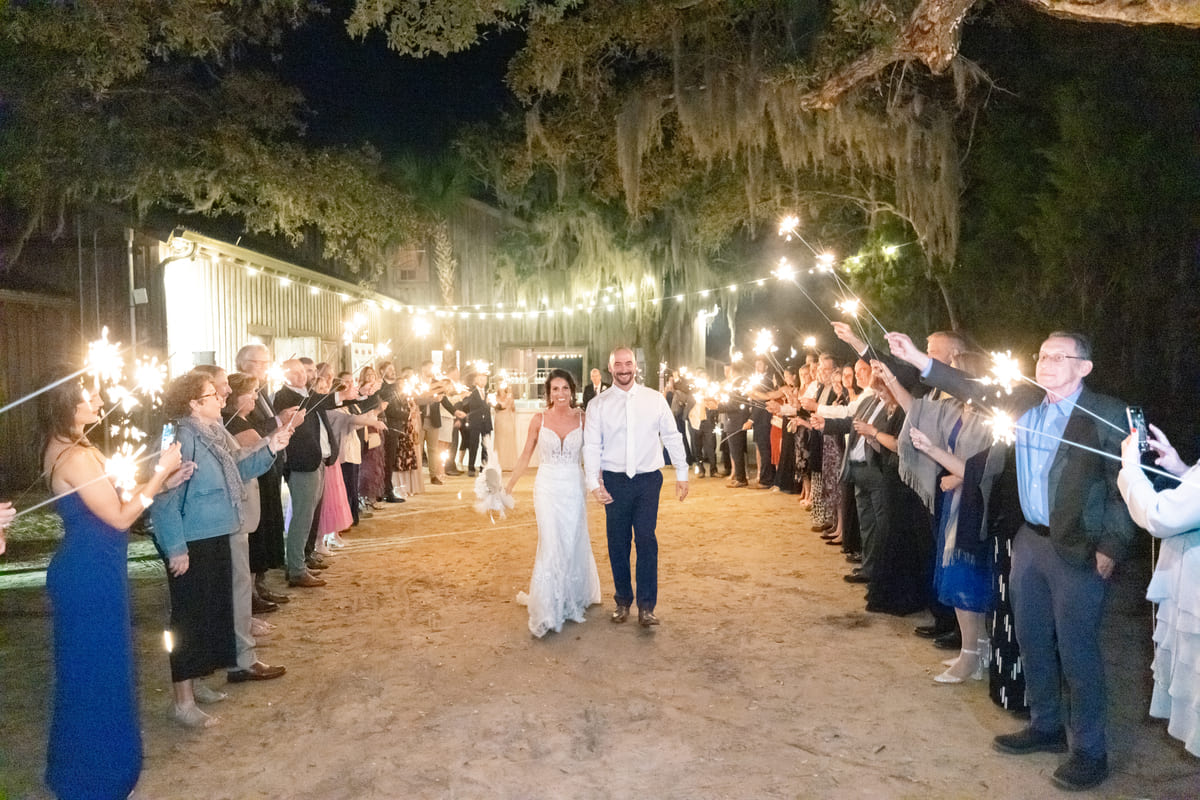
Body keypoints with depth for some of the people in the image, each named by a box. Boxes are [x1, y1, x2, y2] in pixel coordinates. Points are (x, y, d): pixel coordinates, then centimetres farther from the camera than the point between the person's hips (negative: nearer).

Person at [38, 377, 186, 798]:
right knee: (97, 671, 5)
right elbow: (120, 517, -20)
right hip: (91, 578, -10)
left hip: (86, 573, 10)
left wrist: (164, 482, 5)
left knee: (87, 670, 22)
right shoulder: (77, 457, -23)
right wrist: (161, 471, -16)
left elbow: (108, 503, 10)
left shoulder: (64, 449, 8)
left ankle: (80, 764, 39)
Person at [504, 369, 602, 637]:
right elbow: (525, 457, 5)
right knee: (550, 545, -7)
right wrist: (508, 486, 3)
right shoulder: (539, 420, -1)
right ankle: (547, 611, 1)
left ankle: (573, 599, 30)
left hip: (574, 488, 1)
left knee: (574, 544, 9)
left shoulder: (582, 419, 0)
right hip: (547, 487, -1)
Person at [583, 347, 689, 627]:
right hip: (614, 480, 1)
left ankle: (646, 606, 4)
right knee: (617, 543, 8)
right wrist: (594, 483, -9)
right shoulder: (598, 404, 0)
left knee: (646, 541, -4)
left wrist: (681, 474, 7)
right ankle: (623, 601, 24)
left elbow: (672, 437, 7)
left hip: (648, 479, 0)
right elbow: (591, 446, -1)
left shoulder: (655, 399, 2)